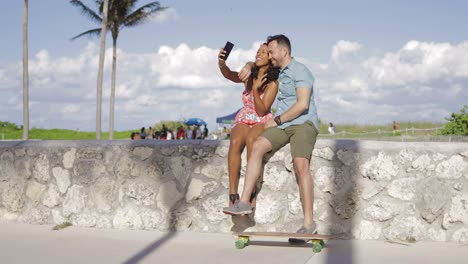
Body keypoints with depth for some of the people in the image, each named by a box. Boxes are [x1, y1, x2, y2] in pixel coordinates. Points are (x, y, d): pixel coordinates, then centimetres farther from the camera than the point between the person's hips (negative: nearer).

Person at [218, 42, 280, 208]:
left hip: (263, 122, -3)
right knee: (235, 142, -32)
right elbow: (229, 74, -14)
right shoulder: (249, 75, 4)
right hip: (243, 121, 3)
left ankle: (251, 194, -36)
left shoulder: (272, 82, -8)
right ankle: (233, 195, -35)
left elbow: (261, 111, -13)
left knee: (250, 139, -38)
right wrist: (221, 62, -35)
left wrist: (255, 89, -26)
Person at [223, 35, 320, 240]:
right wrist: (249, 66, 14)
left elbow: (303, 104, -17)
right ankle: (244, 202, -23)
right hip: (283, 125, 7)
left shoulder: (300, 71, -6)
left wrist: (276, 121, -10)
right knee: (257, 146, -18)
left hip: (304, 123, -7)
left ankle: (309, 223, -28)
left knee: (300, 164, -28)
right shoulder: (280, 71, 20)